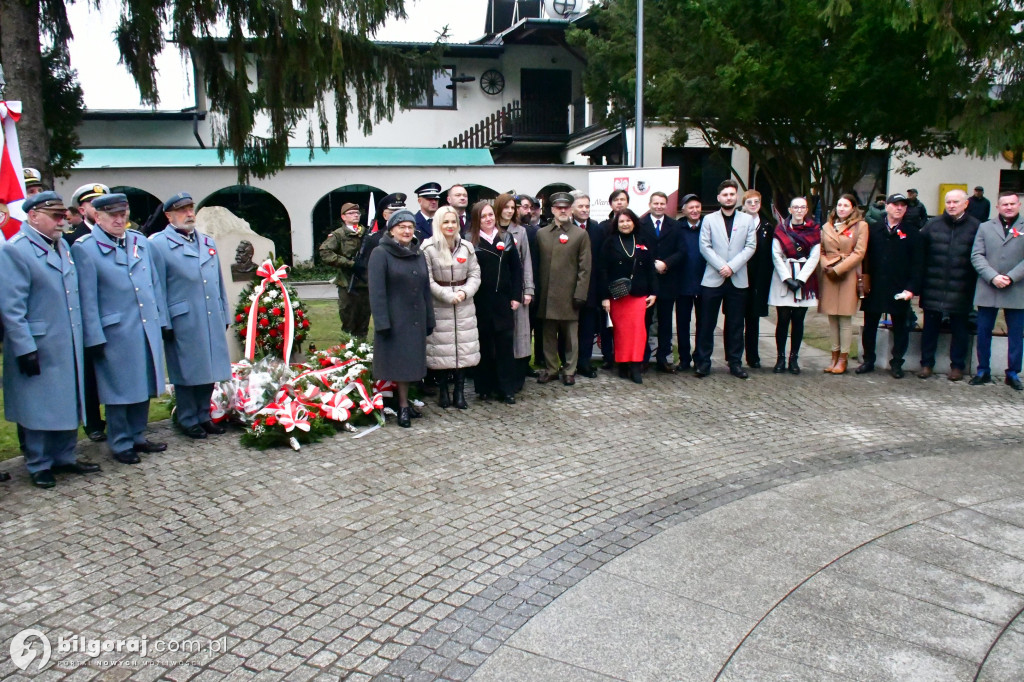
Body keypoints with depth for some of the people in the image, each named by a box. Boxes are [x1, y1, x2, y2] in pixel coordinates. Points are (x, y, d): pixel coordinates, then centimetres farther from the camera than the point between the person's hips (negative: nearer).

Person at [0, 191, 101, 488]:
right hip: (38, 349, -7)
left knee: (69, 404, 15)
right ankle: (38, 465, 19)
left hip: (68, 347, 7)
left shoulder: (62, 246, 11)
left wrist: (80, 337, 14)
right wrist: (25, 349, -19)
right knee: (38, 408, 5)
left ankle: (64, 457, 29)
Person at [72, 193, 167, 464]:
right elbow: (87, 299, -9)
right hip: (115, 333, -5)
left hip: (147, 330, 5)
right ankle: (121, 444, 19)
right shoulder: (84, 249, -6)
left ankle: (138, 437, 29)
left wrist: (162, 320, 10)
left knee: (144, 387, 14)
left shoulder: (141, 243, 11)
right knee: (119, 391, 5)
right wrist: (94, 338, -11)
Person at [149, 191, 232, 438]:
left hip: (212, 321, 6)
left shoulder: (208, 243, 15)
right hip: (183, 323, -6)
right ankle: (188, 421, 18)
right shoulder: (158, 244, -4)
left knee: (209, 370, 11)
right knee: (187, 373, 4)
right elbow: (158, 289, -6)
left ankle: (203, 416, 25)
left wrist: (225, 315, 15)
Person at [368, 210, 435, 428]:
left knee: (411, 363, 11)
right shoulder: (380, 254, -7)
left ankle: (405, 402, 21)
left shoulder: (419, 254, 12)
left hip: (416, 320, 6)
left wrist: (429, 319, 11)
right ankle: (403, 406, 10)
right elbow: (376, 291, -13)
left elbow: (426, 289, 14)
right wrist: (382, 322, -18)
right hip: (394, 319, -6)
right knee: (398, 362, 1)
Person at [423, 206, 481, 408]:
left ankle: (460, 391, 13)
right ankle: (443, 391, 14)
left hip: (464, 305, 3)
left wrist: (465, 292, -12)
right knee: (441, 348, 1)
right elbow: (427, 280, -9)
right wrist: (448, 295, -13)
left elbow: (475, 274, 5)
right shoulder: (428, 248, -6)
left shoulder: (467, 247, 6)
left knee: (463, 346, 4)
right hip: (439, 306, -3)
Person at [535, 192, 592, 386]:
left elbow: (585, 268, -2)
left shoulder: (580, 234, 2)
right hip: (546, 295, 2)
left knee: (571, 336, 5)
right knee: (549, 335, 9)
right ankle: (551, 369, 21)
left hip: (569, 295, -2)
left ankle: (569, 371, 16)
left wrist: (580, 295, -9)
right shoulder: (541, 233, 9)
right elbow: (537, 264, 9)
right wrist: (537, 291, 2)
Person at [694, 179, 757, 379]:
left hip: (738, 279, 1)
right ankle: (703, 362, 6)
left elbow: (750, 246, 0)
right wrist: (721, 267, -13)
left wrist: (732, 266, -12)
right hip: (713, 278, -1)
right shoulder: (709, 219, 7)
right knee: (707, 323, 0)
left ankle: (735, 362, 13)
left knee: (736, 324, 6)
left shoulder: (747, 220, 9)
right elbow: (705, 247, -2)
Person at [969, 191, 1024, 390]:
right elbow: (977, 256, -1)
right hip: (987, 290, 1)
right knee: (983, 333, 6)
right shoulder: (985, 227, 8)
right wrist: (993, 277, -14)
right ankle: (983, 371, 17)